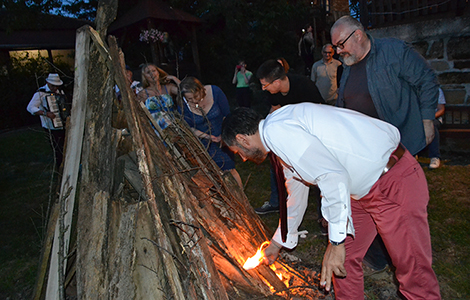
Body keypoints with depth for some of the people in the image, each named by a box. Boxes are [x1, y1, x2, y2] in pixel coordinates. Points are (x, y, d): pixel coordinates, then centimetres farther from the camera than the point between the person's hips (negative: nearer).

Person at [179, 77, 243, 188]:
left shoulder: (215, 91, -17)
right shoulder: (183, 105, -16)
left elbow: (227, 114, -5)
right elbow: (189, 128, -5)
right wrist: (207, 136, -20)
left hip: (221, 139, -1)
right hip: (203, 143, 1)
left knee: (229, 170, -1)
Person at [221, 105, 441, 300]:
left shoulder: (277, 130, -20)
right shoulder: (278, 137, 12)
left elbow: (332, 177, -28)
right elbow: (296, 193, 25)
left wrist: (336, 241, -19)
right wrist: (277, 243, 37)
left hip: (395, 182, -10)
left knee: (414, 273, 0)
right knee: (344, 260, 14)